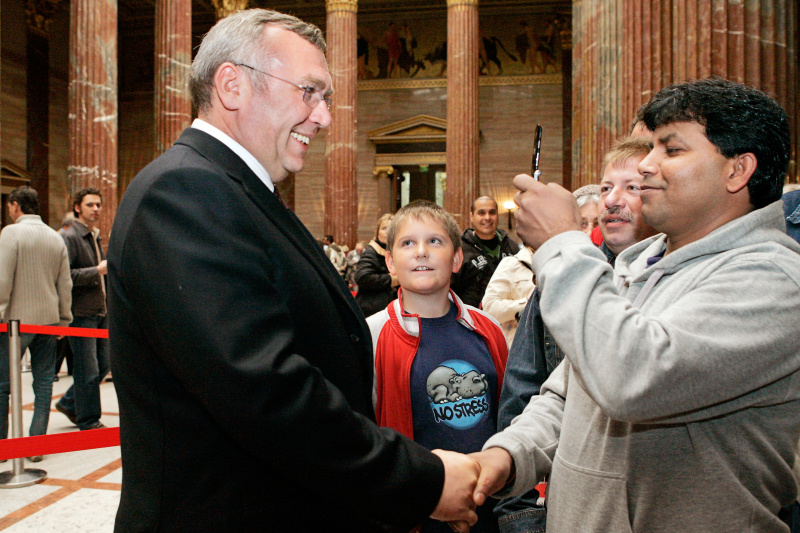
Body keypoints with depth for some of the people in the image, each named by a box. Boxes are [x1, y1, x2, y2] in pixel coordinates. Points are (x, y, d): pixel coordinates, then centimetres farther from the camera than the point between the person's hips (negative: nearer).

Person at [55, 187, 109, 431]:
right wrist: (98, 270, -21)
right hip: (81, 313, -9)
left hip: (100, 311, 9)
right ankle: (88, 420, 12)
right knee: (87, 370, -2)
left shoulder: (95, 236, 18)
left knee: (103, 365, 13)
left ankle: (68, 403, 30)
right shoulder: (70, 237, -10)